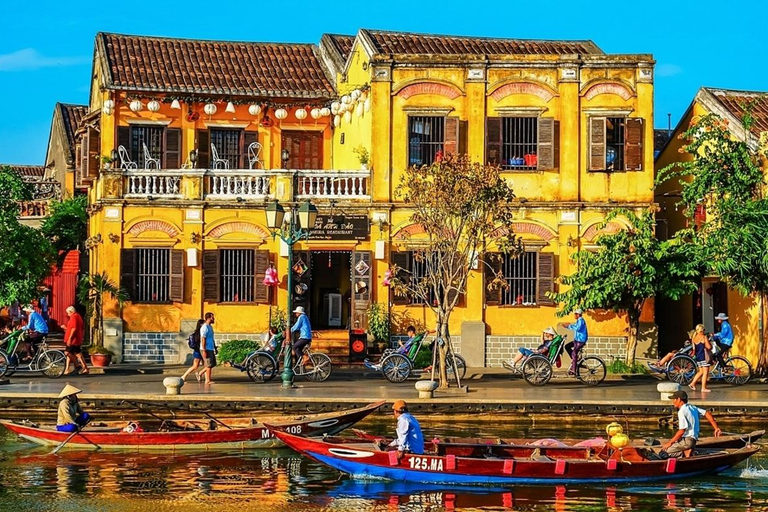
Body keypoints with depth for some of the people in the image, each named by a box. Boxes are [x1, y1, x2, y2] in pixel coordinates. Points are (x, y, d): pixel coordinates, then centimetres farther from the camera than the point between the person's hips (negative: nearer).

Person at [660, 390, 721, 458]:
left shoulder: (682, 411, -13)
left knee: (663, 453, -9)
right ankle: (686, 451, 2)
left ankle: (684, 453, -12)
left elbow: (682, 431, -19)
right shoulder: (691, 407, 12)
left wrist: (670, 442, -12)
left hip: (686, 441, -9)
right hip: (693, 441, 9)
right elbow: (707, 414, 10)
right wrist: (716, 428, 12)